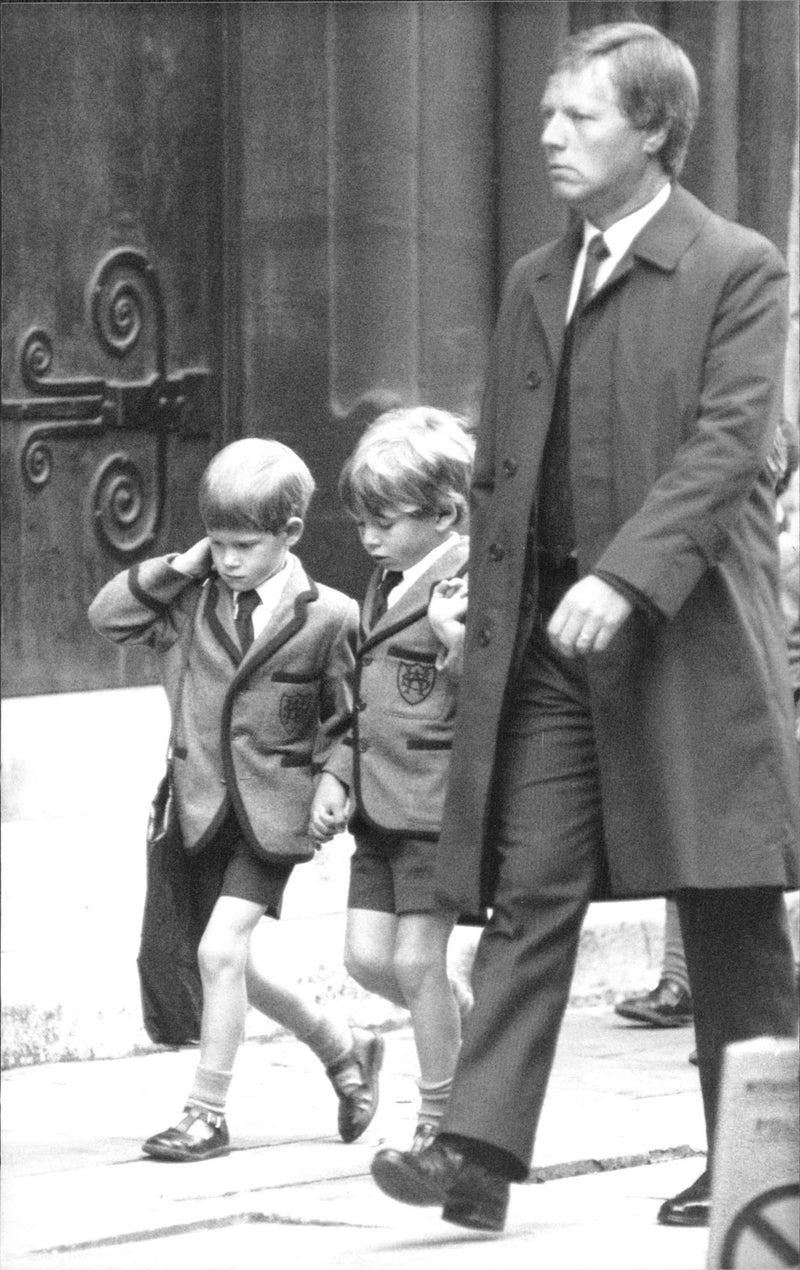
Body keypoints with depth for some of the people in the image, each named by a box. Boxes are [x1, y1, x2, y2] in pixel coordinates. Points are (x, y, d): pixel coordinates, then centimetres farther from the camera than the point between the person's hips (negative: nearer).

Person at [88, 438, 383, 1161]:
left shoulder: (327, 617, -5)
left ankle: (208, 1114, -6)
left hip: (273, 811, -5)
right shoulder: (195, 603, 3)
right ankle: (343, 1049, 35)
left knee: (221, 949, -15)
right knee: (232, 963, 12)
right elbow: (109, 615, 4)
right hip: (206, 809, 5)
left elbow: (349, 715, 3)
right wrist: (179, 568, -4)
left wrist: (333, 777, -12)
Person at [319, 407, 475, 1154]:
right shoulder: (386, 587, 13)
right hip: (381, 804, 8)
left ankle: (440, 1116, 11)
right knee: (366, 956, 6)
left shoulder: (471, 589, -13)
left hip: (438, 804, -8)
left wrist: (457, 645, -35)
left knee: (416, 959, -4)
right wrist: (341, 777, 19)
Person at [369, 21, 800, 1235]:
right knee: (529, 893, -4)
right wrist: (494, 626, 11)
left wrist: (625, 579, -24)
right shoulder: (534, 284, 16)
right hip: (548, 633, 5)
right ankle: (480, 1152, -11)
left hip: (687, 629, -5)